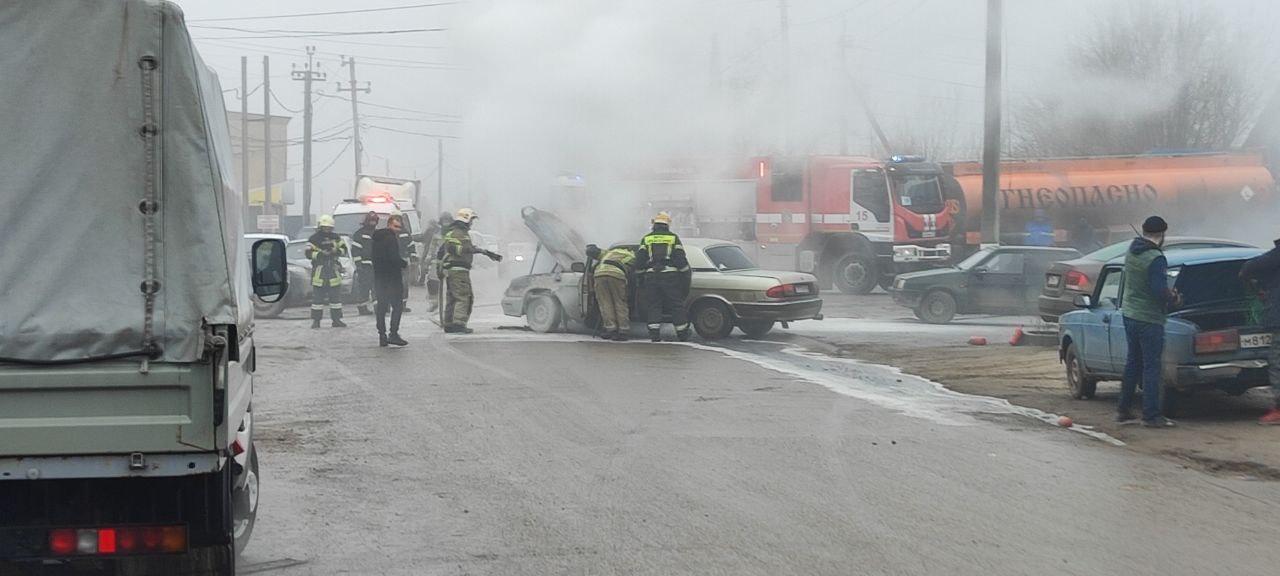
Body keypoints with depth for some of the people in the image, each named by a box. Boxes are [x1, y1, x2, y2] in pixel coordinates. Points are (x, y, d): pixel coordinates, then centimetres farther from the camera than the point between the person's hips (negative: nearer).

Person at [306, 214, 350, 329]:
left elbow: (344, 249, 10)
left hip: (334, 270, 4)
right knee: (317, 297, -3)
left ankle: (336, 320, 16)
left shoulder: (335, 237, 11)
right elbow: (309, 254, -10)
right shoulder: (314, 239, -3)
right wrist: (321, 254, -25)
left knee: (336, 296, 8)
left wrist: (336, 251, -11)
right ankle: (316, 321, 2)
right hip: (319, 271, -4)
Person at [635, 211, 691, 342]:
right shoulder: (673, 238, 7)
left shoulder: (646, 239, 10)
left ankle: (654, 335, -5)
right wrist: (685, 278, 11)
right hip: (670, 277, -1)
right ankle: (683, 335, 7)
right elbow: (682, 260, 3)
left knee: (653, 307, 4)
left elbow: (639, 260, 6)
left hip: (651, 276, 1)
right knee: (677, 306, 5)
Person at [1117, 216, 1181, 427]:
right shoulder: (1156, 259, -20)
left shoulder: (1131, 253, 6)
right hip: (1149, 319, -8)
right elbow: (1159, 291, -25)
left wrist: (1168, 293, 13)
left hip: (1129, 313, 8)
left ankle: (1123, 410, 22)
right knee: (1151, 366, -2)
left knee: (1133, 363, 18)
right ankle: (1151, 415, 1)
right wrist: (1174, 300, -5)